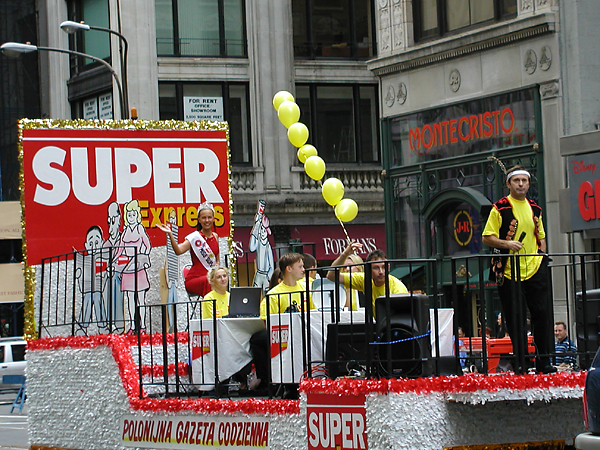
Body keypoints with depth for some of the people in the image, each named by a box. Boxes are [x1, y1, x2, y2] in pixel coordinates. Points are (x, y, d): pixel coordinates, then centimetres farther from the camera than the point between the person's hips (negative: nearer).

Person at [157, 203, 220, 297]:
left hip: (209, 277, 5)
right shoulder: (194, 237, -5)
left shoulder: (215, 236, 13)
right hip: (193, 279, -5)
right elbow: (179, 251, -22)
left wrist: (217, 266, 0)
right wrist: (170, 234, -34)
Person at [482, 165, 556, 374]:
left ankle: (544, 360, 7)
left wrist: (543, 261, 14)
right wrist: (506, 243, -18)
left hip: (534, 270, 4)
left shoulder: (535, 209, 15)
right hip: (509, 271, -4)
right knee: (514, 318, -1)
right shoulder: (500, 208, -1)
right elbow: (487, 237, -3)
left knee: (542, 313, 0)